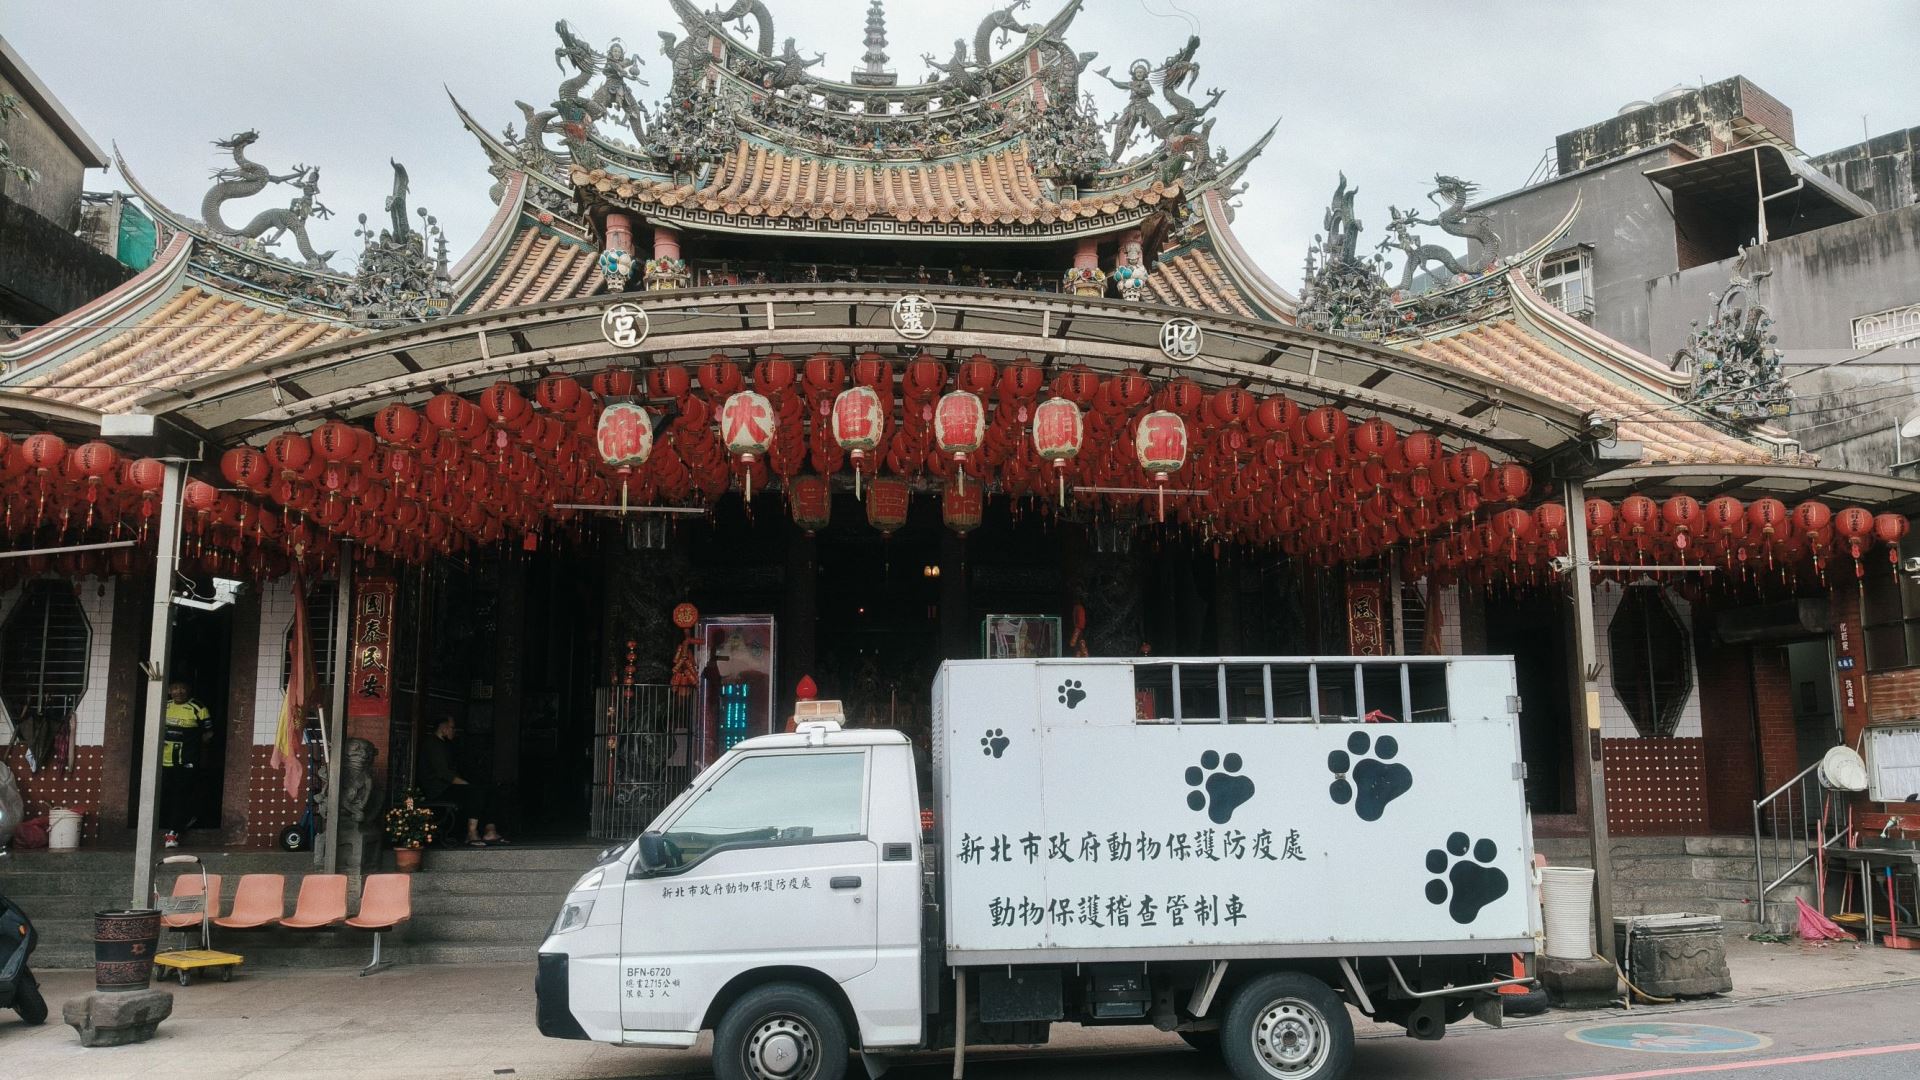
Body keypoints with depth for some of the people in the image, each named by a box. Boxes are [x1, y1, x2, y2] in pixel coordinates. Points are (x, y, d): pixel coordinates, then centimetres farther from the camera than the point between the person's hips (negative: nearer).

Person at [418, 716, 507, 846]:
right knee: (477, 790, -26)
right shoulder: (433, 744, -8)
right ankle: (472, 833, -31)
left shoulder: (443, 745, 25)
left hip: (446, 788, 10)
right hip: (438, 791, -10)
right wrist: (465, 783, -18)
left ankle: (490, 831, -13)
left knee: (487, 792, -1)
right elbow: (442, 773, -18)